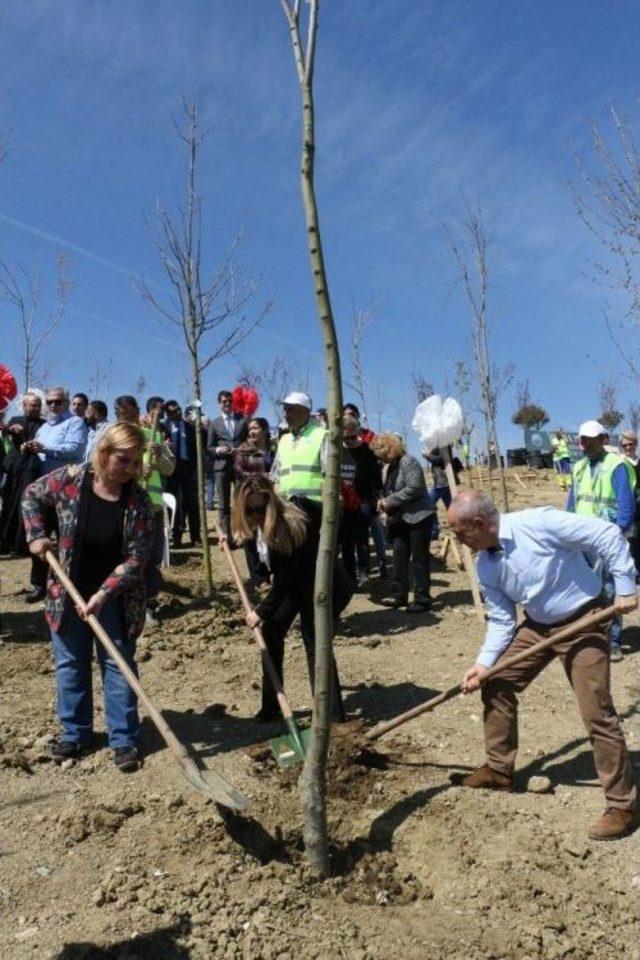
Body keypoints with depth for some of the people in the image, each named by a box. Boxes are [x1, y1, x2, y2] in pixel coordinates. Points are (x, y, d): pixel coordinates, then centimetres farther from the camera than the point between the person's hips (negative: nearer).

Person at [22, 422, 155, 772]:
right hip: (67, 591, 2)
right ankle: (74, 732, 31)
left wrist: (102, 594, -25)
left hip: (114, 596, -2)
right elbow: (31, 495, 6)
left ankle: (124, 739, 18)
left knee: (118, 664, 6)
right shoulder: (69, 479, -13)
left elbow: (136, 558, -18)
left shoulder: (139, 503, -17)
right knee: (70, 663, 14)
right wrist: (36, 535, -5)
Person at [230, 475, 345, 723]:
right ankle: (271, 704, 17)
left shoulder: (291, 525, -34)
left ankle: (334, 715, -6)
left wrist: (261, 611, -23)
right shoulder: (262, 523, -10)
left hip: (317, 587, -8)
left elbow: (286, 580, -30)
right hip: (290, 583, 8)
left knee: (314, 642, -13)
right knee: (271, 630, 4)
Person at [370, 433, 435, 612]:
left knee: (420, 558, -3)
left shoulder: (408, 461, -12)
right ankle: (399, 595, 15)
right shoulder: (390, 467, 15)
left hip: (418, 517, -9)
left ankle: (422, 599, 2)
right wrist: (384, 501, 1)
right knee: (399, 557, 7)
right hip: (400, 519, 9)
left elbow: (414, 488, -22)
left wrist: (390, 501, -18)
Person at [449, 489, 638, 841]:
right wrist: (483, 663, -6)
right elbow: (501, 621, 3)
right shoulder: (486, 567, -5)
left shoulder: (538, 523, -27)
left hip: (583, 623, -7)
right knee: (496, 687, 7)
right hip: (538, 626, 7)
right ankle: (499, 769, 26)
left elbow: (608, 535, -22)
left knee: (597, 714, -7)